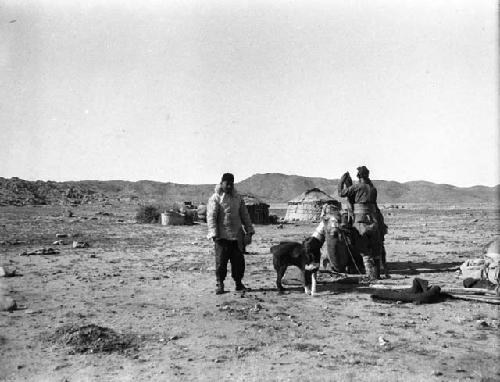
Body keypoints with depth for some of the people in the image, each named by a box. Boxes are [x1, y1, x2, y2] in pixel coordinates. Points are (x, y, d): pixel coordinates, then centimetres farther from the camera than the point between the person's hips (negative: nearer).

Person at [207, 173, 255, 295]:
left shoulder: (238, 198, 12)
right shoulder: (215, 198, -3)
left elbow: (245, 216, 16)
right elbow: (211, 217, -7)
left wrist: (249, 231, 9)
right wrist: (214, 234, -16)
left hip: (237, 236, 4)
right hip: (222, 236, -4)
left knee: (239, 261, 6)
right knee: (221, 262, -1)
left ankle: (238, 282, 20)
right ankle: (220, 284, 12)